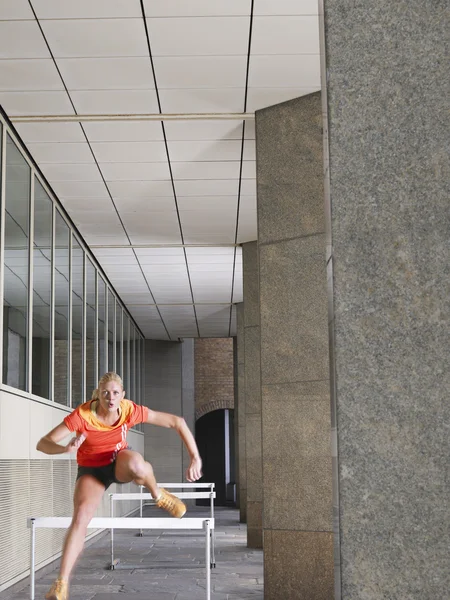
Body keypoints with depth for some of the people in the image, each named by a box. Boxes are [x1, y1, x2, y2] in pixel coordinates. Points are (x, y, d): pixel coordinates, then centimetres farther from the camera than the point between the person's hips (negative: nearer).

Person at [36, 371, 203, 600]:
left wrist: (195, 458, -23)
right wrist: (66, 448, -51)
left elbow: (177, 422, -17)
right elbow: (42, 444, -29)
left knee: (136, 463, -38)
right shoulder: (82, 414, -27)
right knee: (81, 514, -27)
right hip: (91, 470, 0)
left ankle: (158, 495, -6)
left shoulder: (130, 410, -23)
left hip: (120, 463, 0)